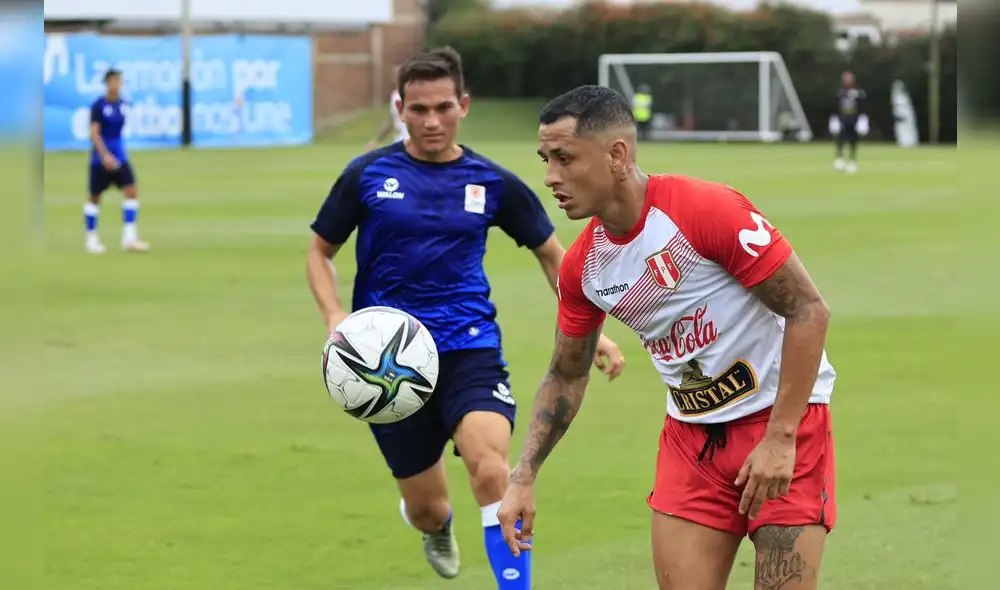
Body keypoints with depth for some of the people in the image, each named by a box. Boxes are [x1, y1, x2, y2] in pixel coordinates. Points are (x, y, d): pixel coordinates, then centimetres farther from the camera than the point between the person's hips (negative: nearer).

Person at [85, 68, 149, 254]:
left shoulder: (123, 104, 6)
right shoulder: (98, 106, -12)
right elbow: (94, 133, -18)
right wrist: (105, 155, -28)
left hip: (120, 157, 5)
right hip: (101, 159, -5)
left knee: (132, 192, -8)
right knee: (95, 197, 5)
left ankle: (129, 238, -8)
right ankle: (91, 239, 18)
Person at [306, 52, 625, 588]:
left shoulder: (492, 183, 2)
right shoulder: (368, 174, -1)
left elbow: (553, 255, 14)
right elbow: (320, 252, 9)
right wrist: (335, 317, -9)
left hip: (470, 350, 0)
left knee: (492, 472, -28)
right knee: (426, 510, 8)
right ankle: (437, 526, 47)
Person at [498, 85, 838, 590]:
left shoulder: (709, 209, -20)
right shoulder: (581, 265, -1)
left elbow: (808, 311, -18)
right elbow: (566, 375, 14)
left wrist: (781, 439, -20)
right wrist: (523, 478, 4)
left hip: (783, 417, -6)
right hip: (691, 430, 6)